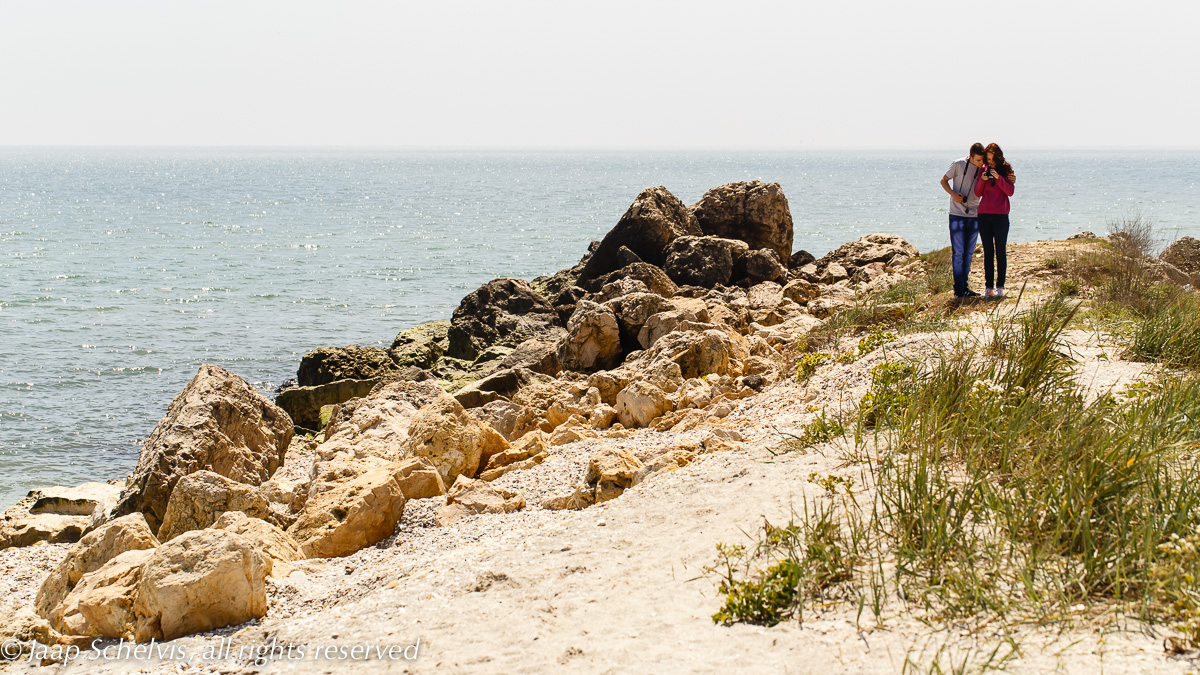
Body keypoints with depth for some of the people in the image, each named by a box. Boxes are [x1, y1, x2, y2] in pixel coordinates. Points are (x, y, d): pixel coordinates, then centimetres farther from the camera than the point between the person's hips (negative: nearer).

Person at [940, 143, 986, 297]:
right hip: (957, 215, -4)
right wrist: (953, 194, -14)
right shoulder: (959, 164, -7)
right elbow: (944, 181, 3)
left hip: (974, 216, 4)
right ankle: (959, 289, -5)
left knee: (969, 252, 8)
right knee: (958, 252, -6)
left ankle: (964, 286, 15)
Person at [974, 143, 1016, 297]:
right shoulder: (984, 170, 11)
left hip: (1000, 215, -3)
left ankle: (1000, 287, 0)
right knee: (988, 252, 3)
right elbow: (978, 193, 8)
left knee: (1001, 252, -1)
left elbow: (1010, 191, -7)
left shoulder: (1006, 170, 3)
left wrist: (998, 178, -18)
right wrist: (982, 180, -9)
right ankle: (988, 287, 4)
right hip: (984, 214, 3)